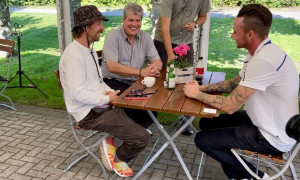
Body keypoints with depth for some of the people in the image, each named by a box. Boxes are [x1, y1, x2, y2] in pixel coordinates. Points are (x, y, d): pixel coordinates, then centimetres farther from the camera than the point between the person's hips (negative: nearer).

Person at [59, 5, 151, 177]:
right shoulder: (74, 54, -20)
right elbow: (78, 93, -26)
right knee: (142, 137, -18)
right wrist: (108, 99, -15)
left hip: (101, 105, 10)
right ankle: (117, 158, 11)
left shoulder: (90, 50, 13)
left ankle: (113, 142, 16)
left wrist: (111, 93, -2)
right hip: (90, 113, -10)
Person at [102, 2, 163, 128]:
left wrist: (155, 68, -22)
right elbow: (112, 66, -20)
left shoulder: (145, 37, 7)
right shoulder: (113, 36, -9)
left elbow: (158, 61, 5)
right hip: (114, 82, -5)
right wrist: (140, 72, -26)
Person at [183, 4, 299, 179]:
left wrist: (197, 94, -12)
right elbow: (235, 83, 14)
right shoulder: (261, 52, 2)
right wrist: (202, 88, 1)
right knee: (207, 123, 13)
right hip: (263, 121, 10)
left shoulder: (264, 60, -31)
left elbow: (230, 106, -28)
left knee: (202, 140, -5)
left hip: (272, 137, -9)